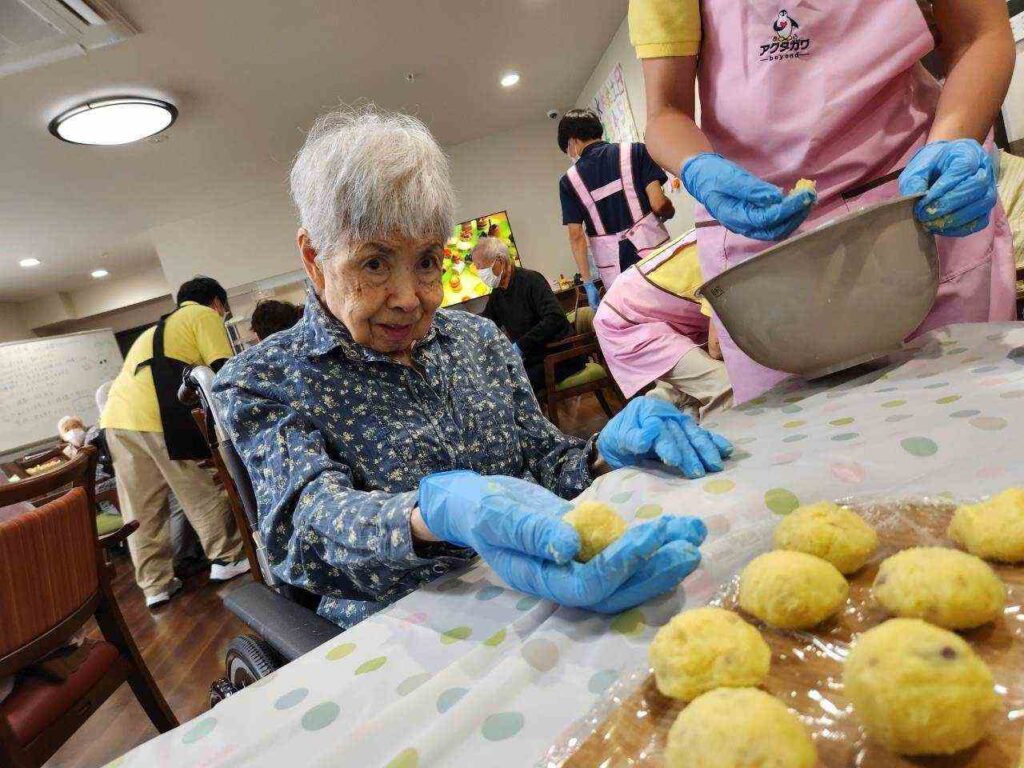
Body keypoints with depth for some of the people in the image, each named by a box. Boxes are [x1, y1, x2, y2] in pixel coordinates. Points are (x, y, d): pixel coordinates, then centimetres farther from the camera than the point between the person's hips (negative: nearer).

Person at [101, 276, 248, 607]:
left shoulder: (158, 327, 33)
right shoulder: (205, 315, 9)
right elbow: (223, 370, -2)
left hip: (116, 417, 8)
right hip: (156, 416, -8)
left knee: (141, 509, 11)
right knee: (203, 493, 7)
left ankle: (155, 584, 18)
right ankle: (228, 558, 18)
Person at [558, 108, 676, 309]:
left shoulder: (569, 181, 5)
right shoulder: (635, 151, 2)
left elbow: (576, 236, 1)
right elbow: (658, 203, -7)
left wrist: (588, 283, 6)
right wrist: (670, 212, 17)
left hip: (614, 269, 1)